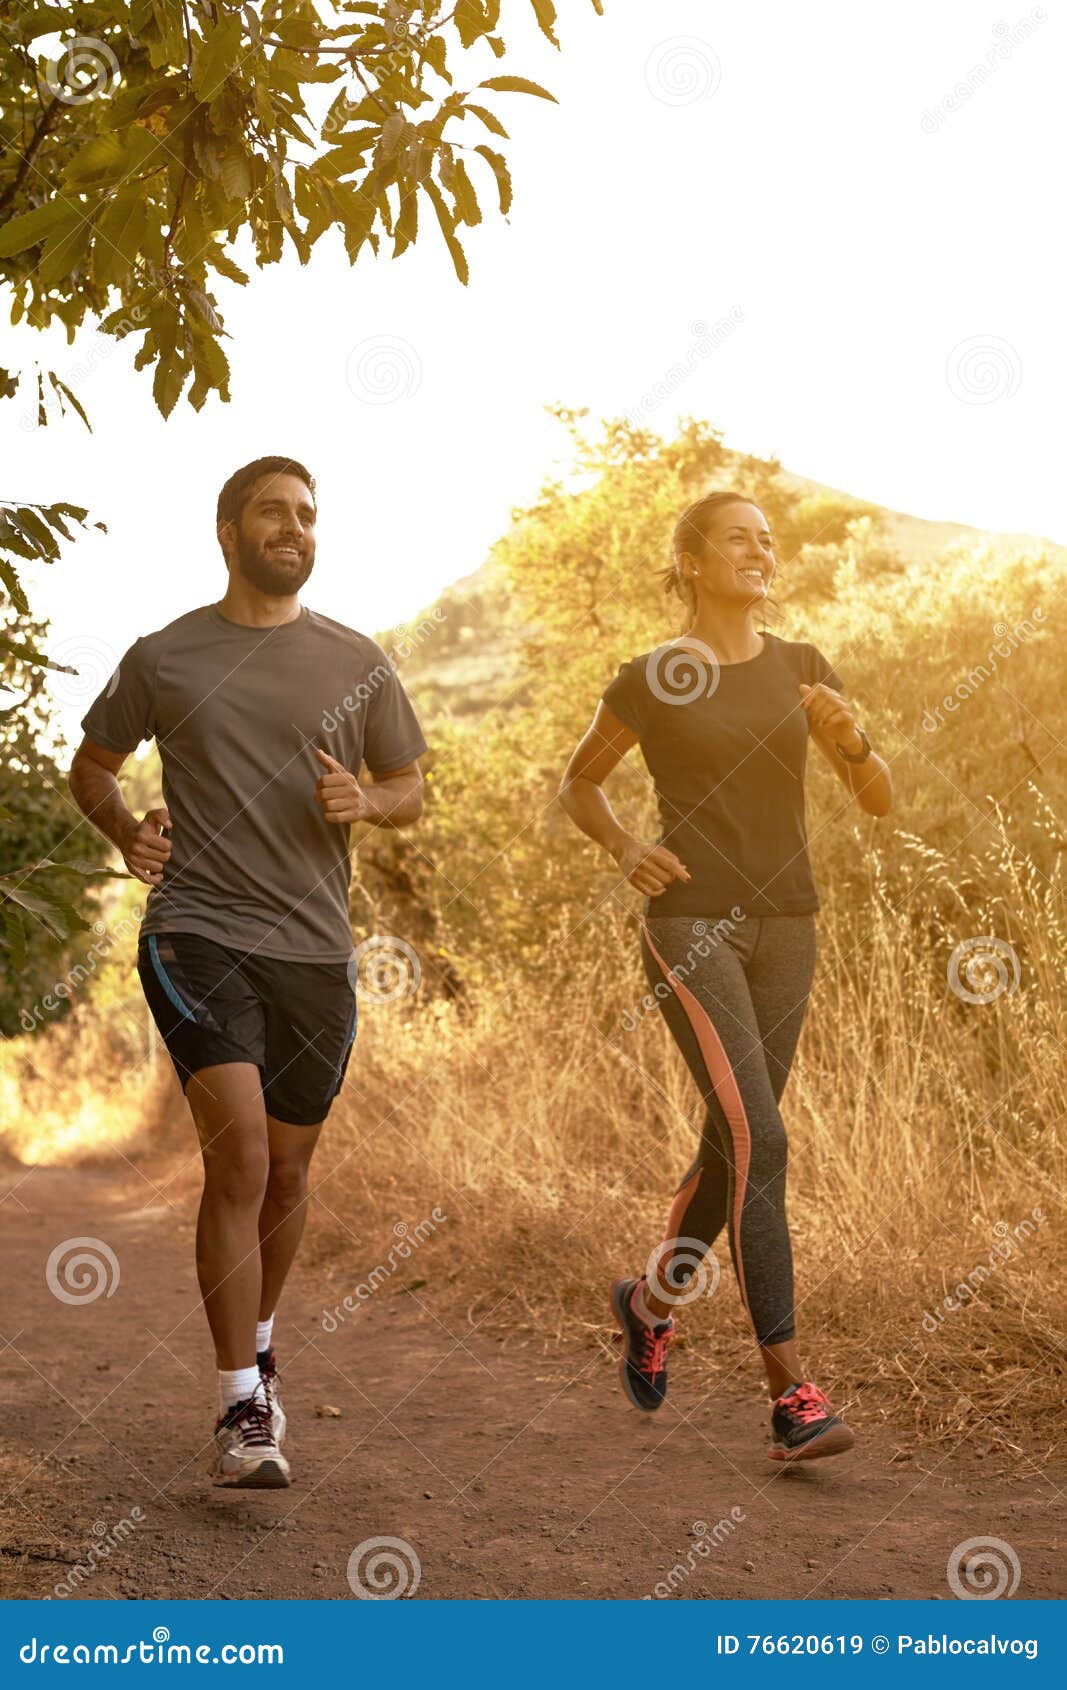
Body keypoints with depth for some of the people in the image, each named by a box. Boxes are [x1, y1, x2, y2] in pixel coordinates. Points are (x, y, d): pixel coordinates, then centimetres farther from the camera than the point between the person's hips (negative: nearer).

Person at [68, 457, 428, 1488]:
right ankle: (242, 1410, -12)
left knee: (286, 1170, 14)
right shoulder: (163, 658, 4)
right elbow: (90, 767, 16)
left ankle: (255, 1345, 39)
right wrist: (125, 833, -5)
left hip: (316, 947, 3)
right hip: (198, 932, -3)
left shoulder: (357, 664, 8)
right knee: (239, 1154, -18)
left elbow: (409, 789, 16)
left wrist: (365, 802, -7)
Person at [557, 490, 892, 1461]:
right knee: (758, 1140, -17)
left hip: (783, 927, 5)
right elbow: (577, 785, 13)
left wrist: (851, 737, -16)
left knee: (733, 1147, 12)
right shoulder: (648, 681, -1)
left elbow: (879, 800, 5)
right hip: (689, 925, -5)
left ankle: (651, 1300, 40)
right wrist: (625, 850, -6)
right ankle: (792, 1392, -15)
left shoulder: (801, 668, 9)